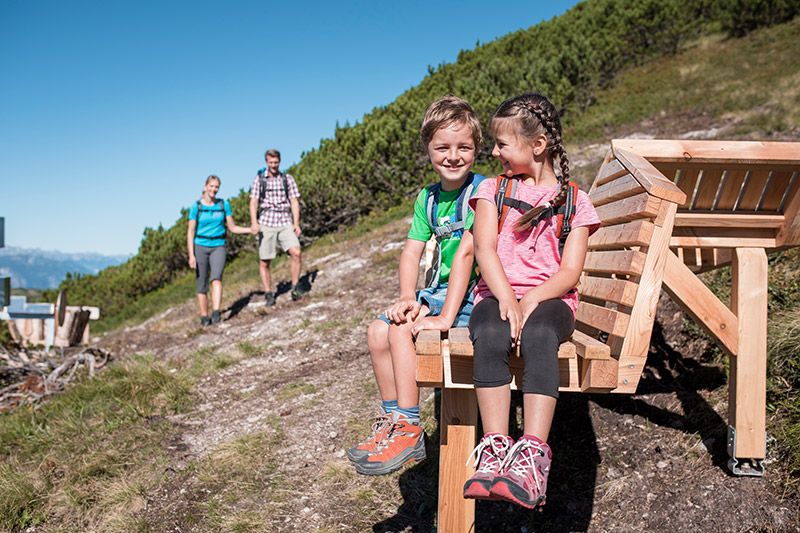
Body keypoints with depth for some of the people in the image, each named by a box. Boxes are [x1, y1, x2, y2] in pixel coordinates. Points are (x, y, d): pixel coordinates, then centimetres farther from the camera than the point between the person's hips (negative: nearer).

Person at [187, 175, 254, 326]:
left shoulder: (224, 204, 5)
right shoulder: (196, 206, -1)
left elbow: (232, 228, 9)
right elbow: (190, 232, -2)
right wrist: (191, 255, -9)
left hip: (218, 247, 0)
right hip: (200, 247, 0)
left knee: (216, 277, -23)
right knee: (202, 284, 2)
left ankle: (216, 313, -32)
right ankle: (204, 317, 15)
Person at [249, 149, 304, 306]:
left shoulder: (287, 178, 9)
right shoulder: (259, 179, 6)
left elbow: (294, 202, 6)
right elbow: (253, 202, 1)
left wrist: (296, 223, -4)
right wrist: (254, 222, -14)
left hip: (285, 223, 0)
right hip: (266, 223, 0)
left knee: (296, 253, -19)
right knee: (264, 262, 1)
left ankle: (295, 287, -5)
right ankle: (268, 294, 13)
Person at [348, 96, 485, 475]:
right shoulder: (428, 197, 9)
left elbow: (465, 252, -23)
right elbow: (411, 250, 3)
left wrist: (446, 316, -27)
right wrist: (407, 297, -14)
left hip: (472, 294, -7)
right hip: (439, 290, 7)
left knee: (401, 329, -22)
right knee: (378, 330, -6)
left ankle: (409, 430, -10)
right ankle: (392, 420, 7)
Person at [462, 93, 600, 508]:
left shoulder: (573, 201, 10)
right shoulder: (493, 189, 15)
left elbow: (570, 272, 1)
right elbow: (485, 249, -1)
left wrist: (531, 301, -18)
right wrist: (506, 299, -18)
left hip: (549, 298, -1)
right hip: (498, 294, 1)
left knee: (538, 335, -37)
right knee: (490, 335, -35)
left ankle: (533, 455, -43)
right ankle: (494, 448, -39)